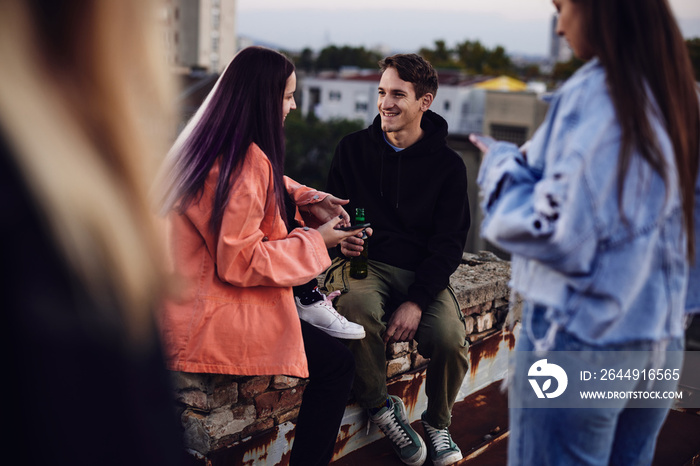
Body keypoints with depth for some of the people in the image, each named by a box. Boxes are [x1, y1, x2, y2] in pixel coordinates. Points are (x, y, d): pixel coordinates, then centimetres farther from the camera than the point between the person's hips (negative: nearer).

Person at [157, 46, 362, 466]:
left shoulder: (210, 141, 5)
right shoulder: (247, 161, -23)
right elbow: (239, 261, -24)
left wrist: (306, 198, 8)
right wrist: (317, 242, -14)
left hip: (183, 296, 10)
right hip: (209, 322, -10)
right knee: (338, 362, -8)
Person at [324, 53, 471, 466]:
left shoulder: (448, 164, 2)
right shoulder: (353, 148, 6)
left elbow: (449, 243, -3)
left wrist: (417, 300, -17)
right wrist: (342, 240, -13)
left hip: (423, 272, 0)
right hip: (366, 262, 0)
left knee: (451, 340, -27)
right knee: (357, 306, -36)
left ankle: (438, 423, 8)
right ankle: (381, 408, -8)